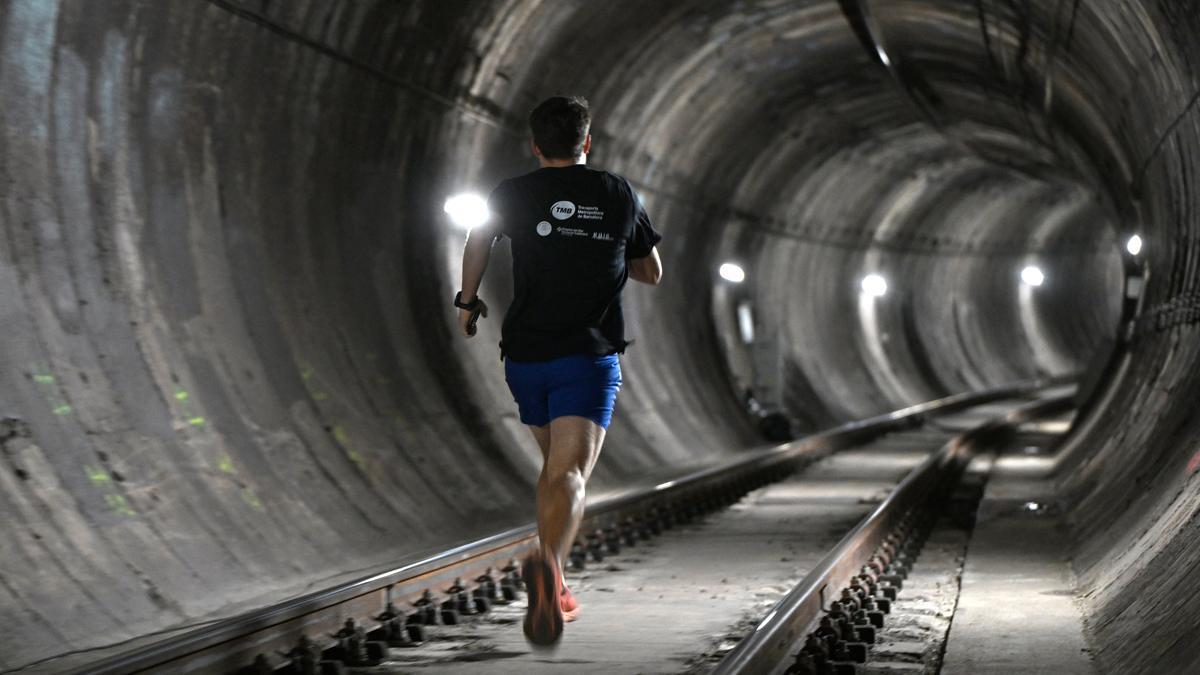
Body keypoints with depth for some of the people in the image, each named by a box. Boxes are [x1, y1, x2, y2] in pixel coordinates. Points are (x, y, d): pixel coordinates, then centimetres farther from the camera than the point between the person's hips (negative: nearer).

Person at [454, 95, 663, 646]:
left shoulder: (515, 194, 7)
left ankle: (553, 587, 22)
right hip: (590, 355, -2)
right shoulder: (619, 194, 10)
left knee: (554, 464, 21)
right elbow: (651, 273, 18)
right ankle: (550, 565, -42)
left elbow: (479, 238, -7)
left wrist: (468, 300, 7)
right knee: (570, 472, -14)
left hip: (526, 354, 2)